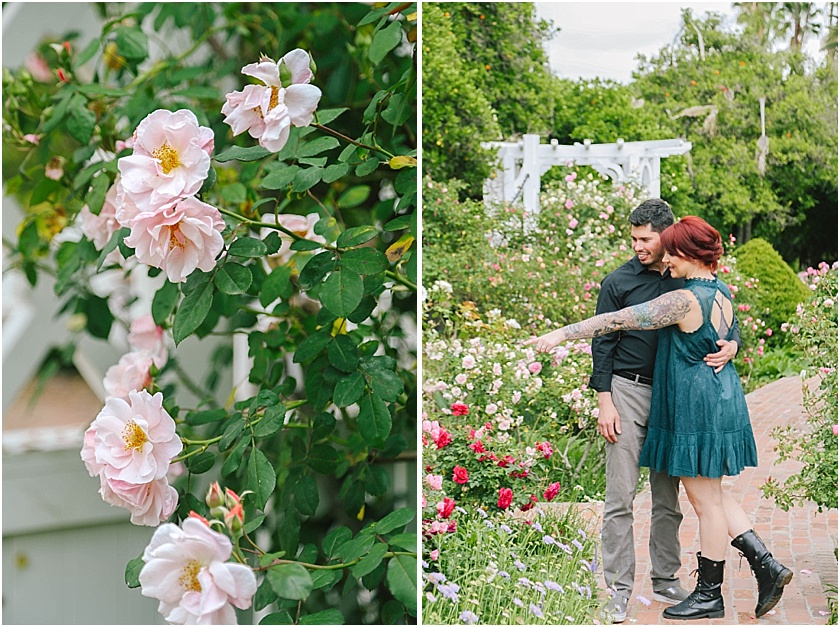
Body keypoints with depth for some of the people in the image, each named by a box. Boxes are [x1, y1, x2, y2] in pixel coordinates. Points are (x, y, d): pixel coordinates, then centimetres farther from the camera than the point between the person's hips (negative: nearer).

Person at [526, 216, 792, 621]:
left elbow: (619, 320, -20)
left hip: (696, 411, -9)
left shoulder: (684, 301, -20)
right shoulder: (721, 291, 7)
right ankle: (766, 565, 15)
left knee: (706, 501, 1)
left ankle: (709, 594, 12)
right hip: (720, 401, 9)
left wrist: (562, 334, -18)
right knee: (711, 495, 17)